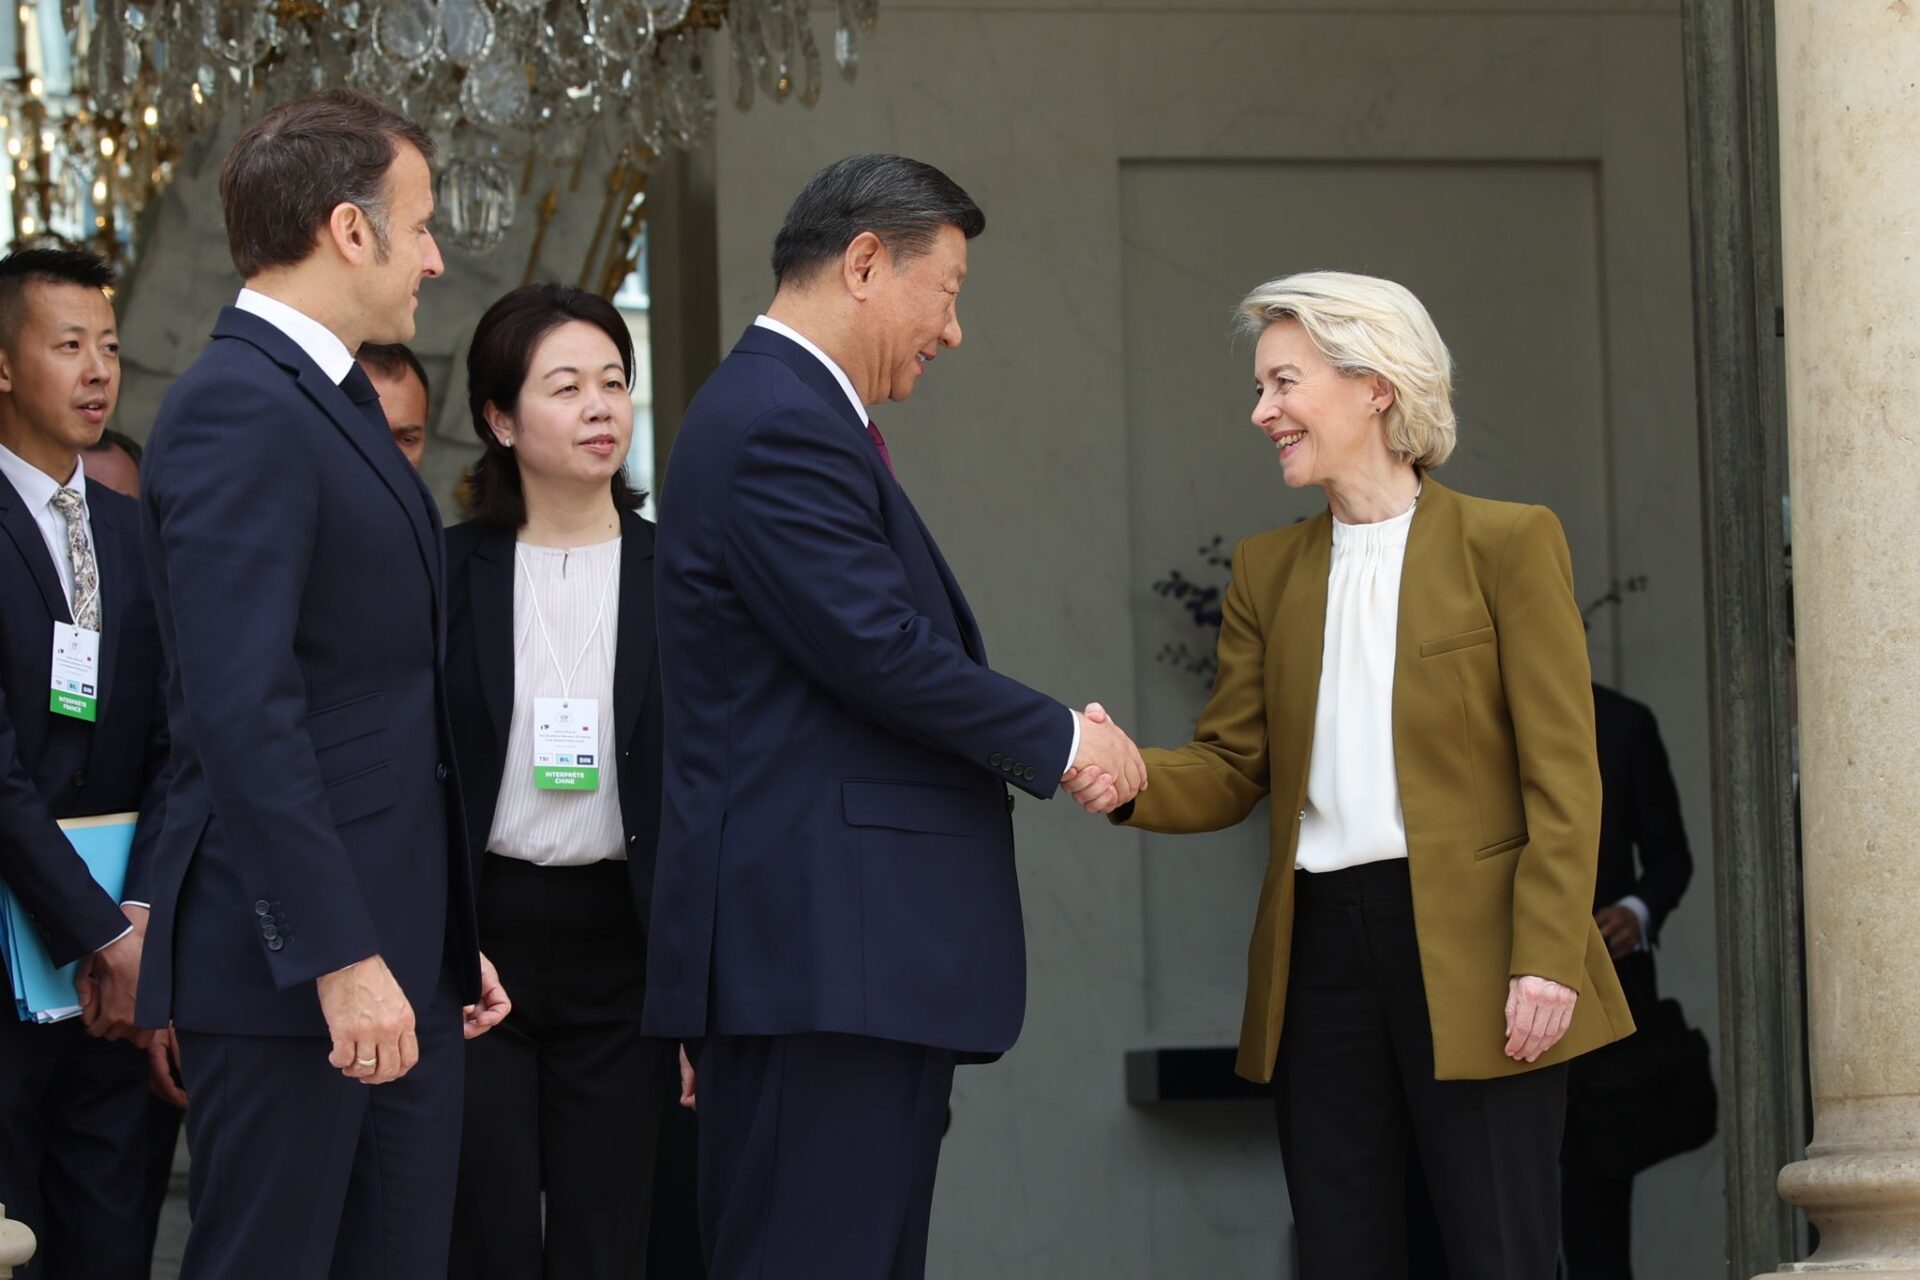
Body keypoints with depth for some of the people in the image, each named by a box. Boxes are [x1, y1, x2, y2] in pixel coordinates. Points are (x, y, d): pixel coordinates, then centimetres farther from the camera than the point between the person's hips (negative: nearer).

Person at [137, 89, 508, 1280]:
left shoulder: (337, 406, 18)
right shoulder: (239, 408, -14)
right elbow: (242, 710, -22)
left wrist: (451, 939, 20)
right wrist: (339, 958, -24)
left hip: (397, 959, 9)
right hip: (287, 961, -9)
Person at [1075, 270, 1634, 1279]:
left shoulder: (1507, 543, -1)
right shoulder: (1268, 569, 15)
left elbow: (1563, 777, -5)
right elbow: (1233, 767, 9)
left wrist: (1548, 960, -14)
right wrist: (1129, 781, -13)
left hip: (1468, 957, -5)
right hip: (1321, 955, 5)